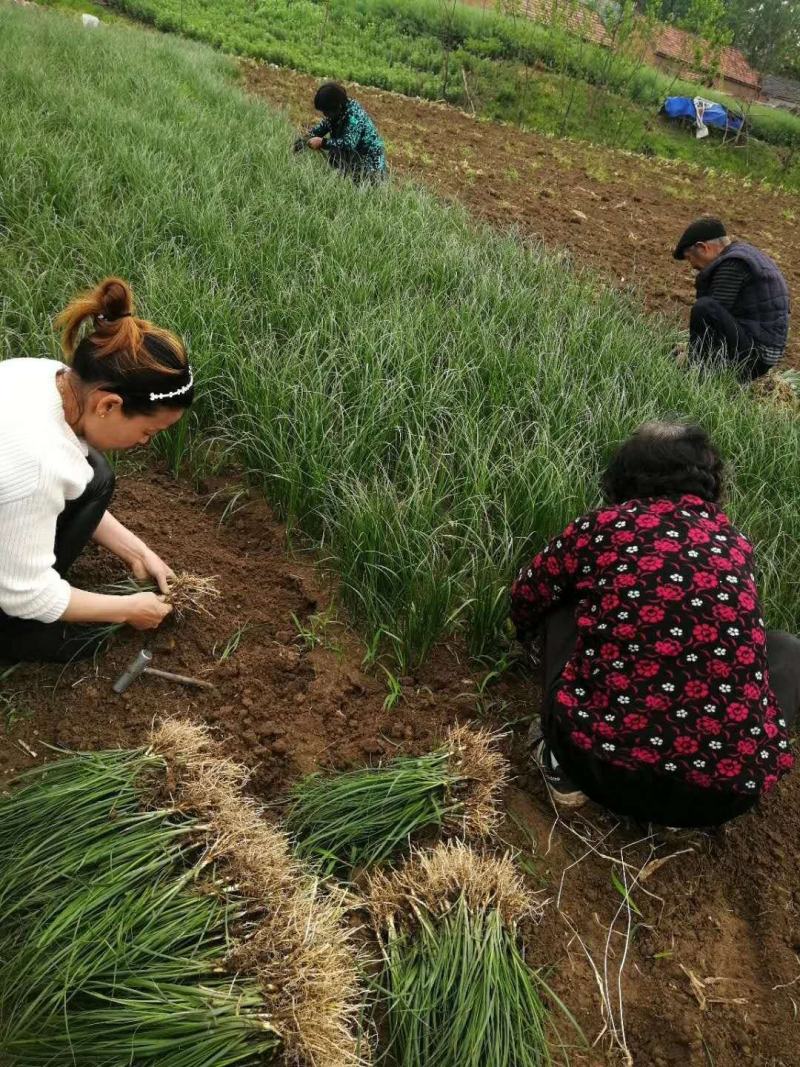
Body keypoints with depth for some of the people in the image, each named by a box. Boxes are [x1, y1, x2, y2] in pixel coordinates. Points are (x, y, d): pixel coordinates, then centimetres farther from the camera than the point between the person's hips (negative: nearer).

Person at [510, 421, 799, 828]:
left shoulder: (603, 525, 5)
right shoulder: (735, 543, 13)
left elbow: (526, 598, 20)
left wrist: (527, 632, 44)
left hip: (600, 761, 0)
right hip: (726, 787, 1)